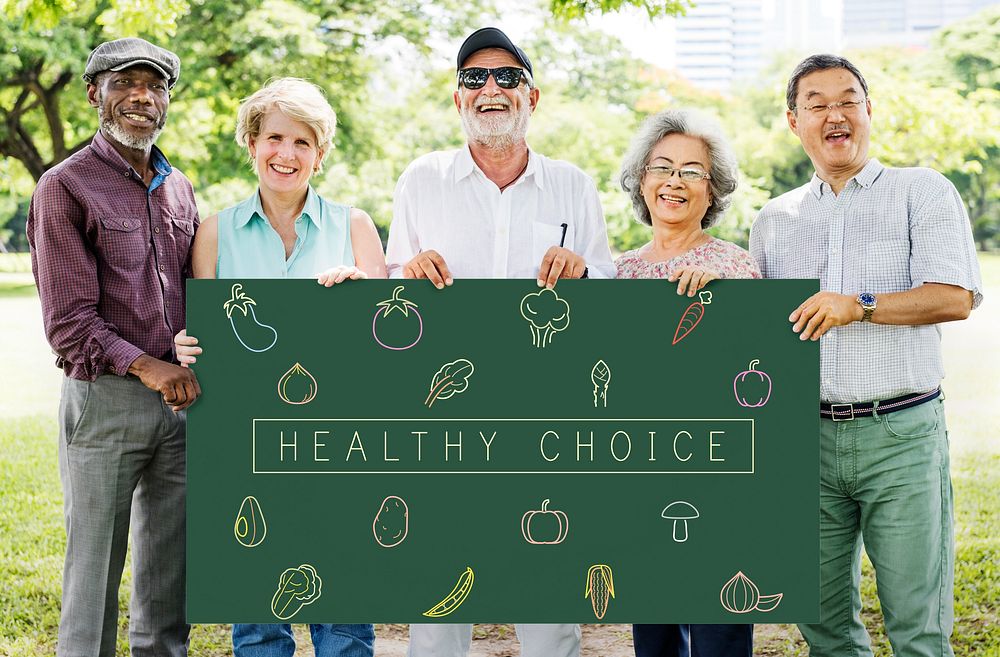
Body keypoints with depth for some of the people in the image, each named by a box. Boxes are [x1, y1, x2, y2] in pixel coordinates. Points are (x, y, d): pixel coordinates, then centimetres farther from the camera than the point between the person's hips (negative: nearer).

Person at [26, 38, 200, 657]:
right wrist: (143, 365, -23)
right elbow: (69, 320, -10)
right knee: (95, 567, 1)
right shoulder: (65, 188, -4)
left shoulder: (179, 188, 14)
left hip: (180, 397, 5)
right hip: (105, 399, -5)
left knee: (172, 567, 12)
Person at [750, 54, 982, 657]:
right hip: (806, 436, 4)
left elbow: (955, 298, -8)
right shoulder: (774, 220, 16)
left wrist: (860, 304, -18)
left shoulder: (923, 192, 4)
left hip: (901, 433, -3)